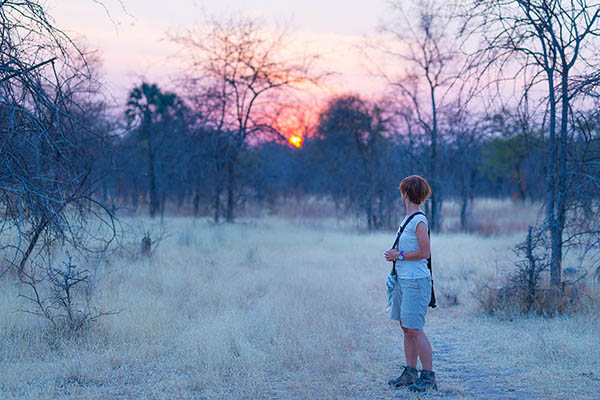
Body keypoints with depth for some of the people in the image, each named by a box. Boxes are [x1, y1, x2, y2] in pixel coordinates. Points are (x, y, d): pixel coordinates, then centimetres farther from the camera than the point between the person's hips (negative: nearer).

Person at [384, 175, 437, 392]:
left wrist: (399, 255, -11)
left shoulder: (419, 220, -15)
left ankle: (429, 376, -2)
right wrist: (395, 254, 11)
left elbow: (425, 253, -17)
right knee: (406, 328, 12)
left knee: (415, 330, -8)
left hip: (416, 281, -9)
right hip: (403, 279, 9)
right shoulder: (408, 218, 13)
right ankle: (410, 373, 20)